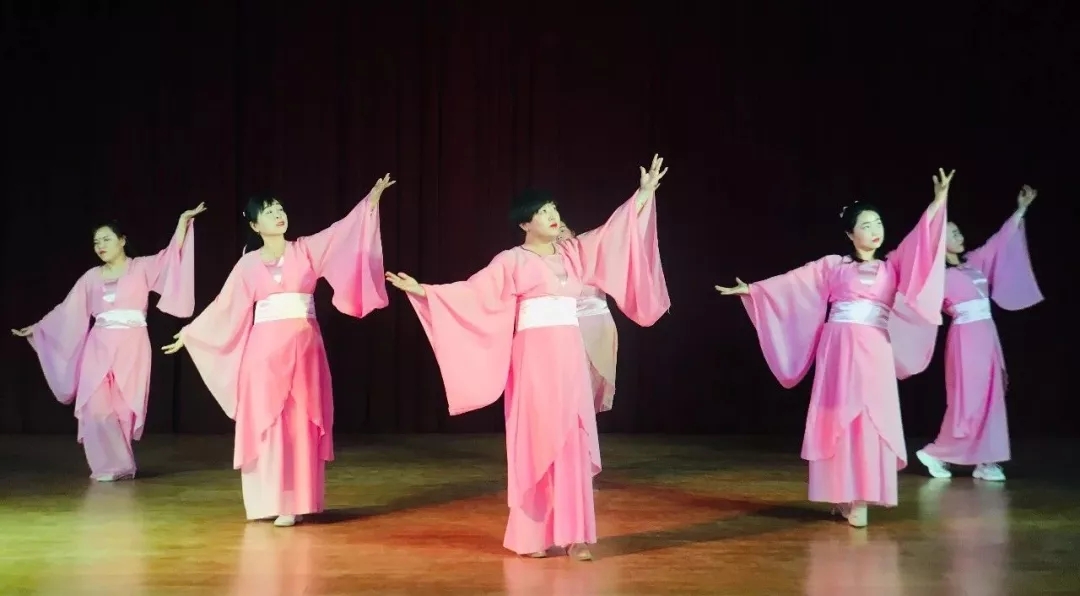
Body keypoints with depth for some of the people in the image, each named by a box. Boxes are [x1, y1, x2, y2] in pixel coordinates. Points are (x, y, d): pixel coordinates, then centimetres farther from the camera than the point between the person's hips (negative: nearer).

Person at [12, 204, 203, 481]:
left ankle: (118, 464, 8)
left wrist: (183, 221, -16)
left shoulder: (142, 267, 5)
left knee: (123, 405, -3)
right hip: (99, 347, 3)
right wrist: (36, 327, 17)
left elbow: (171, 255, -7)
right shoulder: (92, 276, 12)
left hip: (131, 346, -3)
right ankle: (109, 465, 4)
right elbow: (66, 310, 16)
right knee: (96, 405, -5)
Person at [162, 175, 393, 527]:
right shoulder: (248, 264, 6)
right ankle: (269, 501, 8)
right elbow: (224, 307, 12)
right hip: (264, 350, 0)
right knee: (265, 424, 1)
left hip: (302, 347, 0)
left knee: (300, 424, 0)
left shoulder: (307, 250, 6)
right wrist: (188, 333, 13)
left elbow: (344, 230, -1)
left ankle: (294, 502, 3)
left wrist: (372, 200, -11)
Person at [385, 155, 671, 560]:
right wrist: (424, 290, -11)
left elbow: (616, 230, 19)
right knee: (538, 439, -3)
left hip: (570, 356, 4)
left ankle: (572, 533, 2)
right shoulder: (512, 261, 1)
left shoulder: (573, 253, 13)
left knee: (572, 439, 0)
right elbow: (472, 291, -3)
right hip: (534, 356, -4)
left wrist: (646, 191, 19)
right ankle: (536, 534, 4)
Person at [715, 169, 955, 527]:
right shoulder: (832, 266, 9)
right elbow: (789, 282, 10)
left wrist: (939, 201, -5)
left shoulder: (892, 267, 13)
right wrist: (752, 289, 6)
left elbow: (920, 240, 5)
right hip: (839, 349, -1)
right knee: (839, 420, -2)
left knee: (871, 423, -4)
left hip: (876, 353, 1)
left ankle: (859, 499, -2)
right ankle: (843, 495, 5)